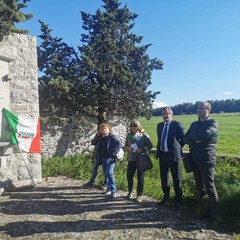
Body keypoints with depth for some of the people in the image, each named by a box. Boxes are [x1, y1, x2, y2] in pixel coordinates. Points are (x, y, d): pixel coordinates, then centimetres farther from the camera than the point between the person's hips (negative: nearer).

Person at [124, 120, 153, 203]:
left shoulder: (144, 135, -5)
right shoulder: (129, 135, 6)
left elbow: (150, 145, -5)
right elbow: (125, 145, 13)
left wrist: (143, 149, -21)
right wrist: (128, 148, -9)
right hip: (131, 159, 3)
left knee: (140, 177, 4)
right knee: (129, 176, 4)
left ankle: (139, 195, 20)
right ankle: (131, 191, 29)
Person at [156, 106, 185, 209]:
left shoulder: (177, 125, -8)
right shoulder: (159, 125, 10)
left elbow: (184, 139, -4)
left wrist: (177, 147, 1)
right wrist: (158, 151, 13)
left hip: (173, 155, -6)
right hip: (162, 154, 6)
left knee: (176, 179, 5)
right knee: (163, 177, 15)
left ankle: (178, 200, 19)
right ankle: (166, 197, 31)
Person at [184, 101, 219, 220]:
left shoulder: (213, 123, -5)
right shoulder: (194, 124, 14)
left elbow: (204, 134, -22)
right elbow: (185, 138, 7)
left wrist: (192, 136, -4)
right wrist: (195, 141, -12)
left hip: (206, 160, -6)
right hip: (195, 159, 6)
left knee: (209, 187, 0)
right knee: (200, 187, 13)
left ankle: (214, 213, 15)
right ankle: (204, 209, 26)